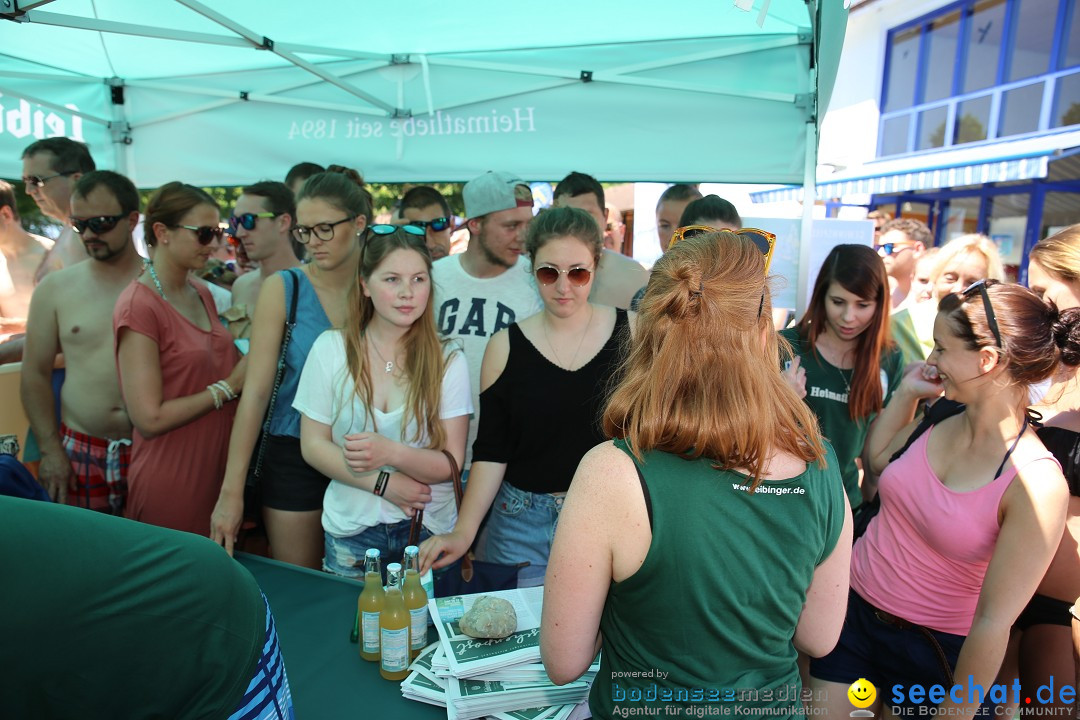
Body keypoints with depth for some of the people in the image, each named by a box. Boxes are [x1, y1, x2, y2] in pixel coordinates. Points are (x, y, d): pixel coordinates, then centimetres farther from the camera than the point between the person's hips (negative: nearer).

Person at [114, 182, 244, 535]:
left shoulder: (202, 294, 8)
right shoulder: (138, 306, -16)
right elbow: (149, 419, -19)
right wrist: (229, 385, -14)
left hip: (219, 465, 7)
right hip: (170, 480, -7)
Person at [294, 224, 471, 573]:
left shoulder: (448, 359, -8)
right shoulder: (331, 348, -5)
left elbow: (451, 464, -10)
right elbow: (313, 445, -3)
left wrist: (391, 453, -29)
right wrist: (384, 483, -15)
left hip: (428, 529, 0)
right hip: (351, 529, 1)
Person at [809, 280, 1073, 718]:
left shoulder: (1036, 482, -24)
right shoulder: (940, 422, -6)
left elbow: (993, 623, -20)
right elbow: (876, 460, 15)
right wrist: (905, 394, 1)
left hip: (933, 649, -5)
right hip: (855, 607, 5)